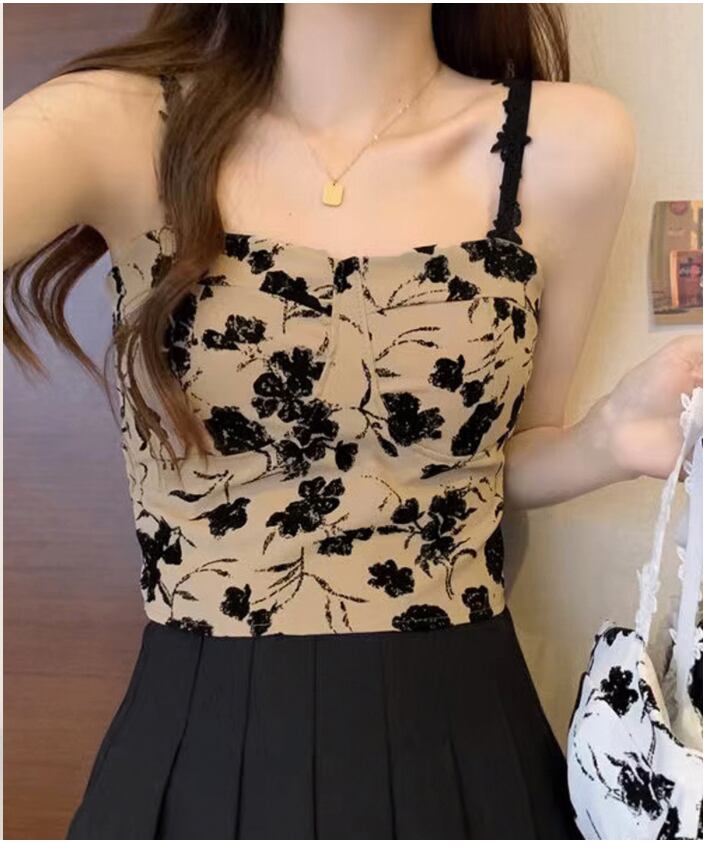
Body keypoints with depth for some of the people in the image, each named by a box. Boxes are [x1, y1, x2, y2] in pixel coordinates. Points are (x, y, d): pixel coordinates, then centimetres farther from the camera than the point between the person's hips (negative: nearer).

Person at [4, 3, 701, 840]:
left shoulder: (567, 148, -7)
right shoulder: (122, 125, -11)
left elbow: (510, 457, 4)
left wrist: (612, 440, -15)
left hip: (458, 745, 1)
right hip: (199, 749, 0)